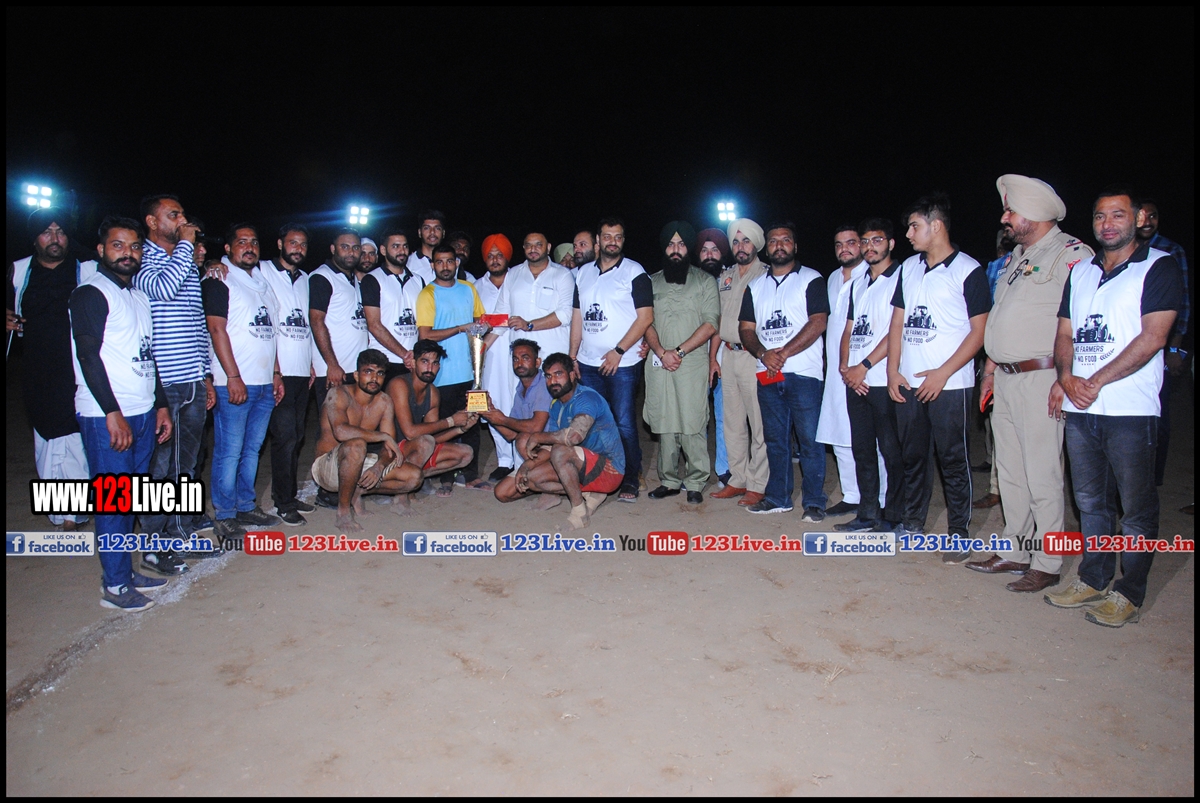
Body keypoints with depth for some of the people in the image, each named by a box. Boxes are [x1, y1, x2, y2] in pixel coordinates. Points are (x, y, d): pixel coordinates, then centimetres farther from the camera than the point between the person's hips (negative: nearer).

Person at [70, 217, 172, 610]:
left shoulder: (140, 296, 17)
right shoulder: (91, 293, -6)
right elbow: (88, 355, -14)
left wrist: (161, 405, 16)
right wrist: (113, 414, -19)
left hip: (143, 414, 7)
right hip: (107, 417, -7)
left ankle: (126, 570, 21)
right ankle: (114, 585, 6)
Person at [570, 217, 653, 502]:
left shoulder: (634, 272, -2)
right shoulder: (584, 273, 14)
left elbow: (646, 316, -8)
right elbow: (577, 316, 16)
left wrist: (618, 352, -13)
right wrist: (572, 357, 8)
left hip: (622, 364, -5)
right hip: (588, 363, 5)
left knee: (624, 423, -3)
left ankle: (630, 480, 8)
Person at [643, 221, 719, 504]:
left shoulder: (704, 281, 7)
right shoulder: (652, 282, 15)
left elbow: (711, 324, -2)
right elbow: (646, 323, 9)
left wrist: (680, 351, -10)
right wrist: (662, 352, -8)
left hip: (693, 364, -3)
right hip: (659, 364, 3)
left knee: (693, 425, -6)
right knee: (664, 425, 4)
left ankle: (695, 483, 5)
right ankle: (669, 481, 15)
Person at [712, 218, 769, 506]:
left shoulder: (767, 276, -2)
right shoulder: (724, 278, 17)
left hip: (755, 356, -6)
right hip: (728, 354, 6)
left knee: (759, 423, -4)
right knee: (732, 422, 10)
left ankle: (757, 485, 4)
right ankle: (737, 480, 20)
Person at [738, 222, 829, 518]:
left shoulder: (811, 280, 2)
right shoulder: (755, 286, 16)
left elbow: (818, 322, -9)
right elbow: (746, 329, 12)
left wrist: (783, 352, -16)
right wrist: (763, 353, -8)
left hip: (803, 373, -5)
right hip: (767, 374, 5)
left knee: (809, 439, -3)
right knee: (774, 439, 11)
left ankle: (814, 502, 5)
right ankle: (777, 497, 20)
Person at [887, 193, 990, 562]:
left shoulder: (968, 271, -5)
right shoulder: (909, 268, 12)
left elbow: (979, 331, -7)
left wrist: (942, 373, -13)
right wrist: (892, 371, 5)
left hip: (949, 385, -5)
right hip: (907, 383, 6)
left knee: (953, 461, 2)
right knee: (913, 457, 13)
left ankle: (959, 534, 13)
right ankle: (912, 526, 24)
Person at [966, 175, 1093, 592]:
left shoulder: (1070, 253, -9)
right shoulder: (1016, 257, 19)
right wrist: (989, 369, 19)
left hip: (1040, 378, -8)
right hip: (1005, 380, 8)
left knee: (1042, 475, -2)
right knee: (1010, 471, 13)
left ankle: (1047, 564, 9)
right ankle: (1014, 552, 25)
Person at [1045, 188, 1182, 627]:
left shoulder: (1160, 267, -2)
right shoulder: (1081, 271, 15)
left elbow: (1151, 338, -11)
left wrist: (1096, 381, -14)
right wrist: (1066, 377, -5)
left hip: (1130, 410, -5)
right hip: (1079, 409, 6)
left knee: (1135, 509, 3)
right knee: (1090, 502, 15)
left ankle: (1129, 594, 14)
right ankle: (1092, 579, 27)